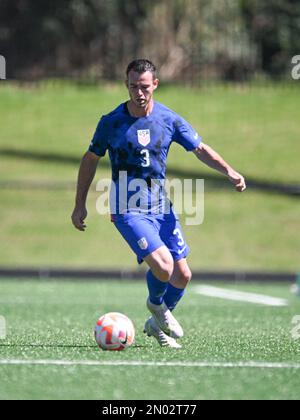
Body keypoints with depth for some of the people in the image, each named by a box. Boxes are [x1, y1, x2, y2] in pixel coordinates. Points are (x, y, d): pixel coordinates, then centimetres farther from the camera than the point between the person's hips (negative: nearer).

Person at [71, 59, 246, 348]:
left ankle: (157, 324, 27)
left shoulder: (169, 119, -1)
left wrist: (229, 171, -12)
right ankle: (155, 304, 12)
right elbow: (91, 159, 5)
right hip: (128, 209, -4)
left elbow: (200, 149, 5)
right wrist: (80, 205, 6)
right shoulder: (111, 122, -7)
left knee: (182, 275, 1)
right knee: (163, 266, -22)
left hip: (162, 208, 4)